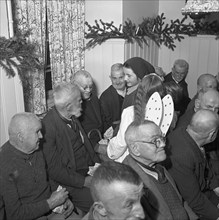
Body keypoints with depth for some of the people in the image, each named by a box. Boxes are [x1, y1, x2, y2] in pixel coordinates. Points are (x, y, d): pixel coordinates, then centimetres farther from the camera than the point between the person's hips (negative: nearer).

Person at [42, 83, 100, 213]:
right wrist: (83, 181, -18)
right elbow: (54, 170, -18)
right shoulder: (48, 127, -21)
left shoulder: (72, 118, 3)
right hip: (71, 181, -7)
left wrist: (98, 164, 1)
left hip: (89, 170, 8)